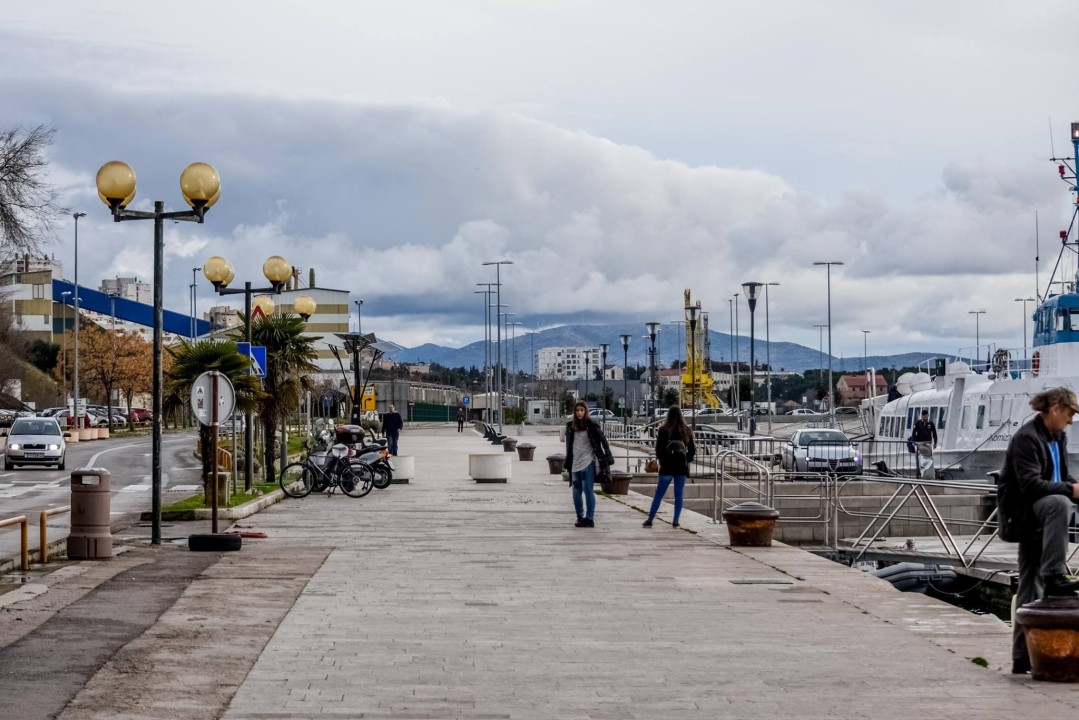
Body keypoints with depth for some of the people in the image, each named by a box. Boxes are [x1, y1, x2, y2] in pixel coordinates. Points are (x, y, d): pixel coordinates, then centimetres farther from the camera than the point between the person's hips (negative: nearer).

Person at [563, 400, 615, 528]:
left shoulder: (591, 426, -5)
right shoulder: (570, 426, 8)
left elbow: (603, 440, -5)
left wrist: (608, 458, -11)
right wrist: (568, 462, 14)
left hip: (588, 462, -5)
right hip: (575, 463, 6)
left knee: (588, 490, -8)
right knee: (576, 492, 8)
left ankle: (589, 519, -5)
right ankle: (580, 518, 18)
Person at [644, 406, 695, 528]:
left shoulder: (664, 430, -7)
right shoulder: (687, 431, 1)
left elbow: (658, 449, -3)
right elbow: (692, 449, 5)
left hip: (667, 467, -2)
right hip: (682, 467, 2)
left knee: (658, 494, 4)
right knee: (679, 494, 8)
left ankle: (650, 520, 3)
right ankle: (676, 521, 5)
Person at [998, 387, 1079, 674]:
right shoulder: (1026, 438, -15)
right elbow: (1031, 485, -24)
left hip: (1039, 521, 8)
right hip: (1019, 513, -8)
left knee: (1031, 591, 7)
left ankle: (1023, 658, 9)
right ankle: (1054, 576, -36)